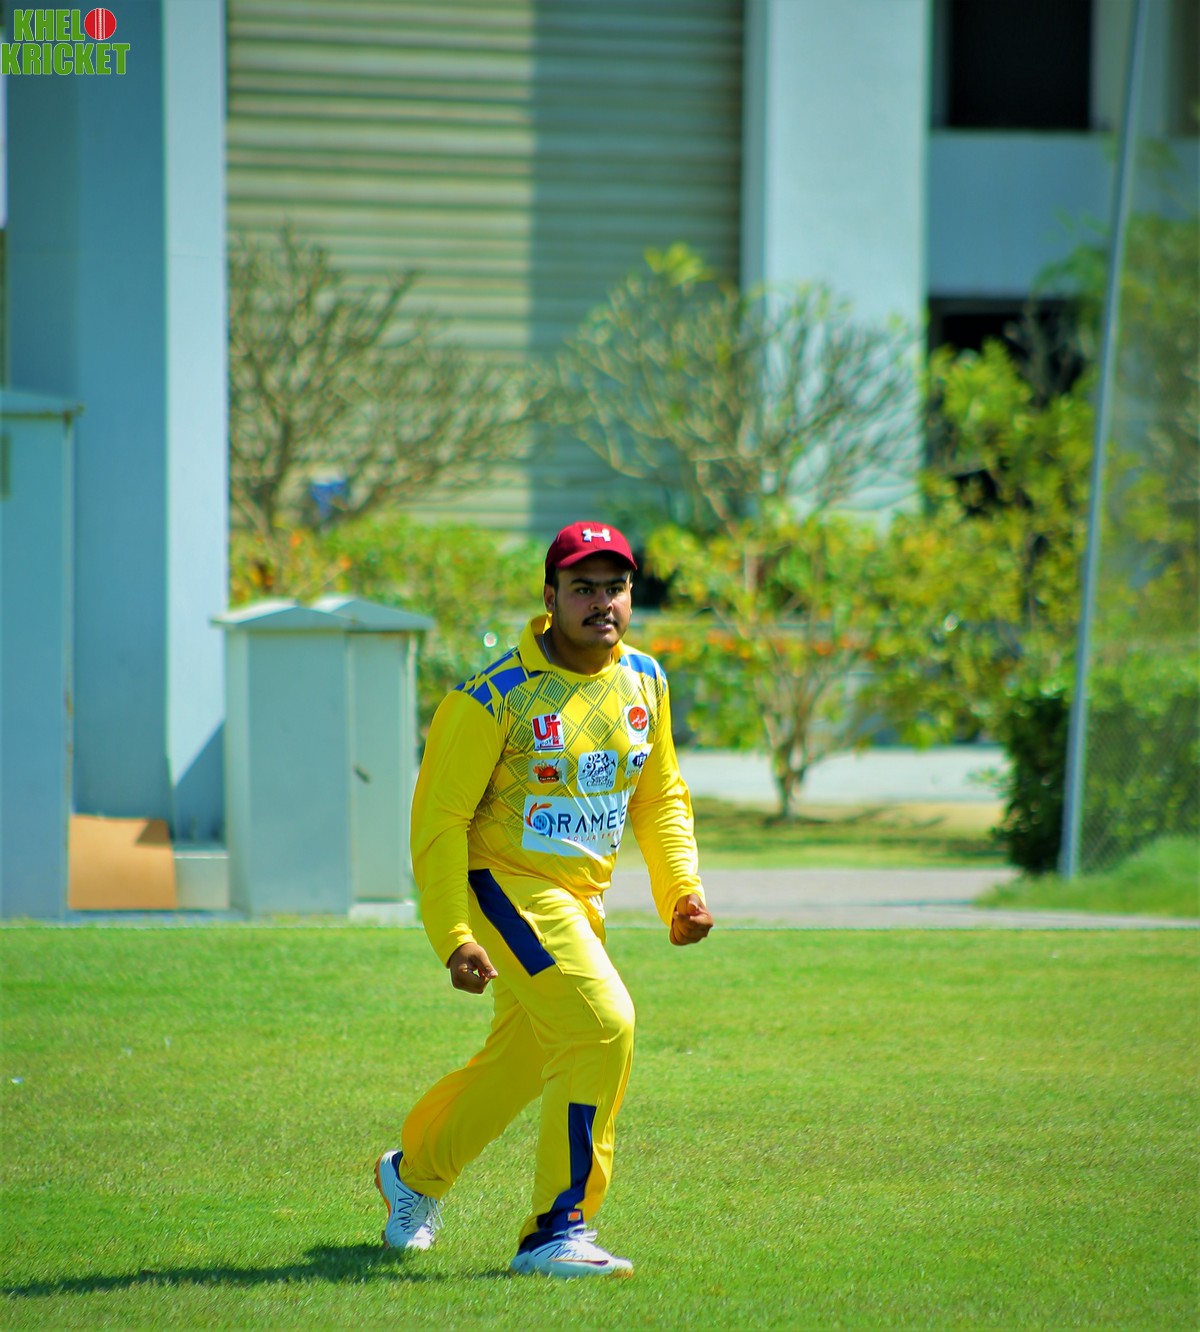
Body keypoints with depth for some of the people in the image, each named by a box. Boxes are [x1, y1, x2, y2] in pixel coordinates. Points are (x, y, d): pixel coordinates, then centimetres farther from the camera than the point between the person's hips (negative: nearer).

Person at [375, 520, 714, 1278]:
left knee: (523, 1059, 18)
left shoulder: (645, 682, 3)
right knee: (603, 1023, -23)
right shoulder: (495, 698, -18)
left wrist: (682, 889, 2)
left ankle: (414, 1171, 45)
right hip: (505, 884, -7)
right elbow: (439, 818, -14)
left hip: (582, 897, 8)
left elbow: (661, 796, 16)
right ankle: (558, 1231, -17)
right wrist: (454, 937, -20)